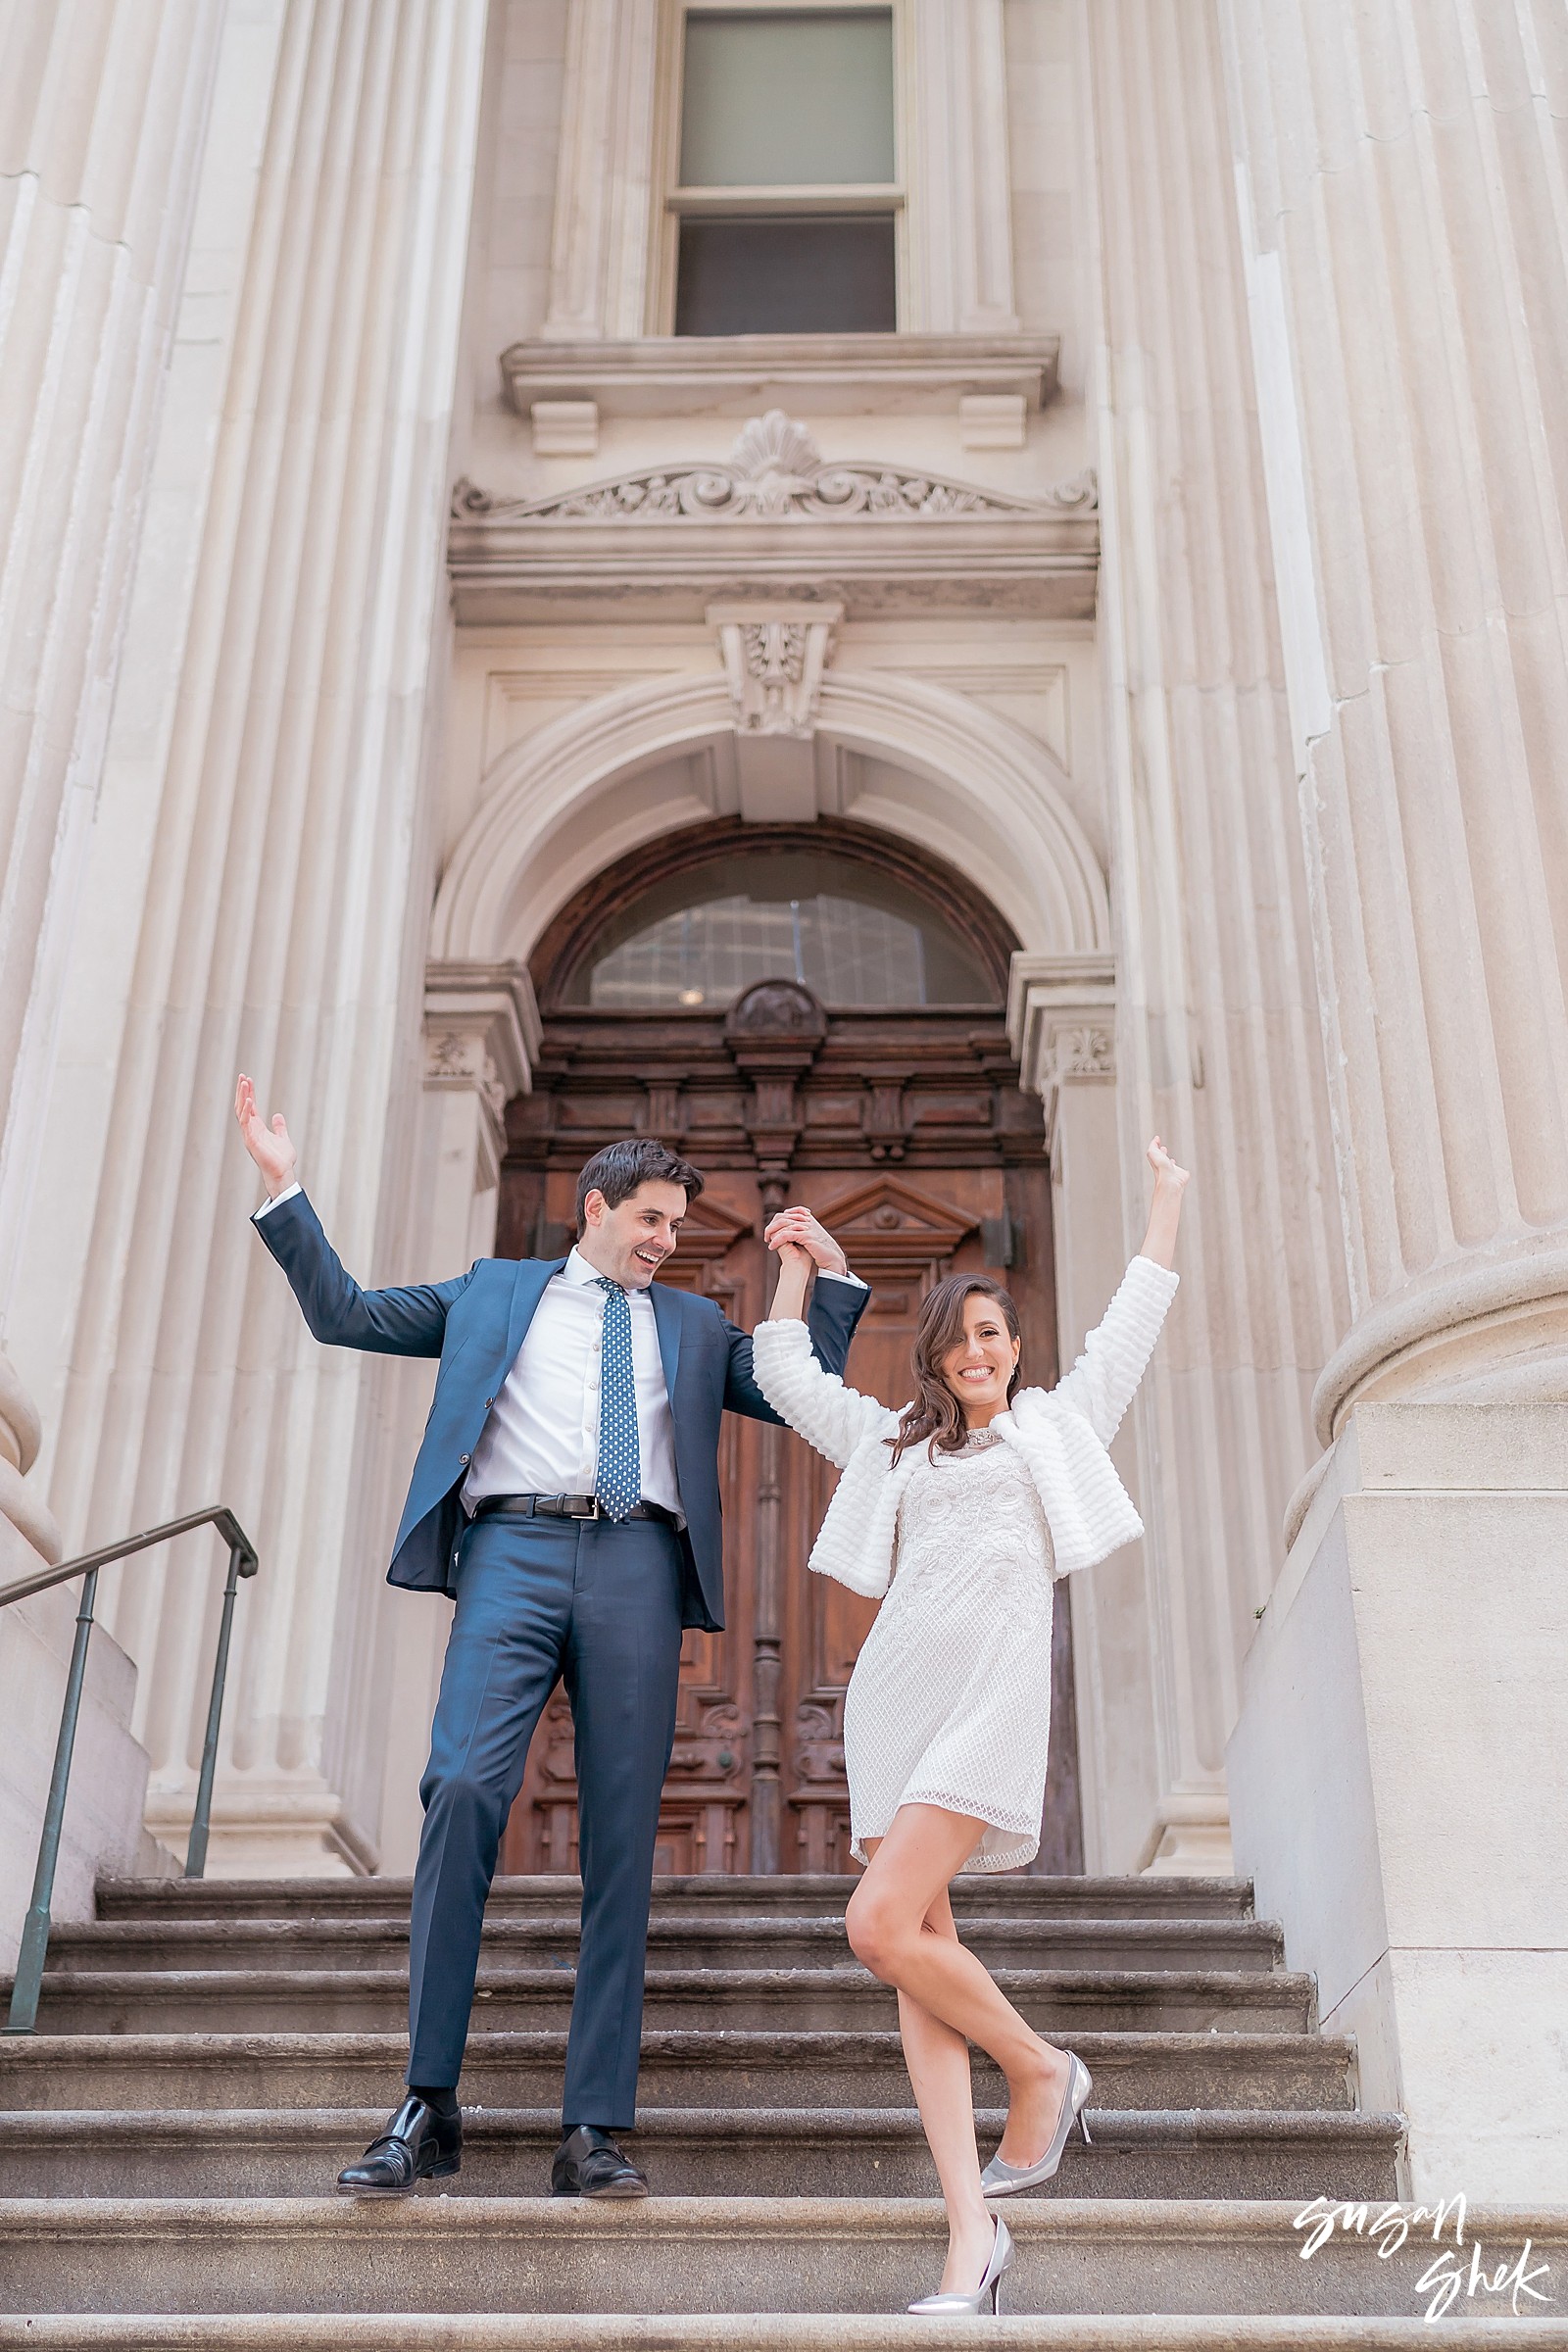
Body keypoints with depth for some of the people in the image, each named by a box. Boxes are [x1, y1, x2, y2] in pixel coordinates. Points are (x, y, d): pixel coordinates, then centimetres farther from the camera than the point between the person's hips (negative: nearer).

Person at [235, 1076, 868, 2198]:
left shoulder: (694, 1324, 27)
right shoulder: (494, 1291, 24)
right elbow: (345, 1313, 23)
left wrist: (831, 1274, 18)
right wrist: (285, 1188, 18)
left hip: (636, 1567, 2)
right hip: (513, 1552, -1)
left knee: (622, 1836, -4)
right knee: (464, 1790, -19)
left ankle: (596, 2131, -2)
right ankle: (430, 2104, -10)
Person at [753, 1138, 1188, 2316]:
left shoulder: (1056, 1422, 19)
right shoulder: (893, 1440, 25)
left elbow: (1133, 1324, 23)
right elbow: (783, 1371, 31)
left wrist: (1168, 1199, 28)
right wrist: (798, 1263, 32)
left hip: (991, 1686, -4)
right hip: (895, 1681, 4)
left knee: (882, 1925, -19)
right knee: (921, 1951, -5)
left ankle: (1042, 2071, 6)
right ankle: (972, 2232, -5)